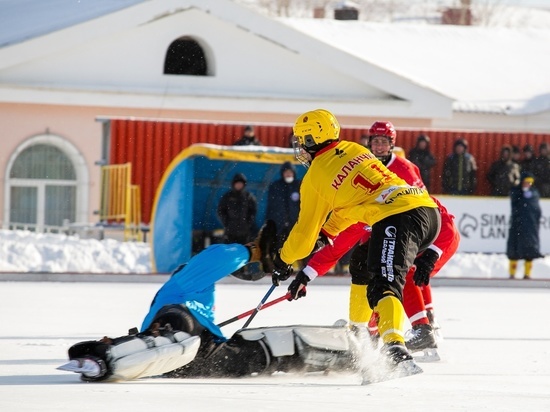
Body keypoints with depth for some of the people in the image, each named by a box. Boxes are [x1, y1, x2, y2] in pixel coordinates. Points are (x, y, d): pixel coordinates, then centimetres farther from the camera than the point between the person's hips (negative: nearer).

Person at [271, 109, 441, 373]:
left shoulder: (315, 178, 6)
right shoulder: (355, 150, 26)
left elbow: (305, 231, 16)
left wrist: (283, 261, 32)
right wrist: (326, 234, 47)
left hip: (396, 219, -8)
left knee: (383, 287, -19)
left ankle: (394, 348, -43)